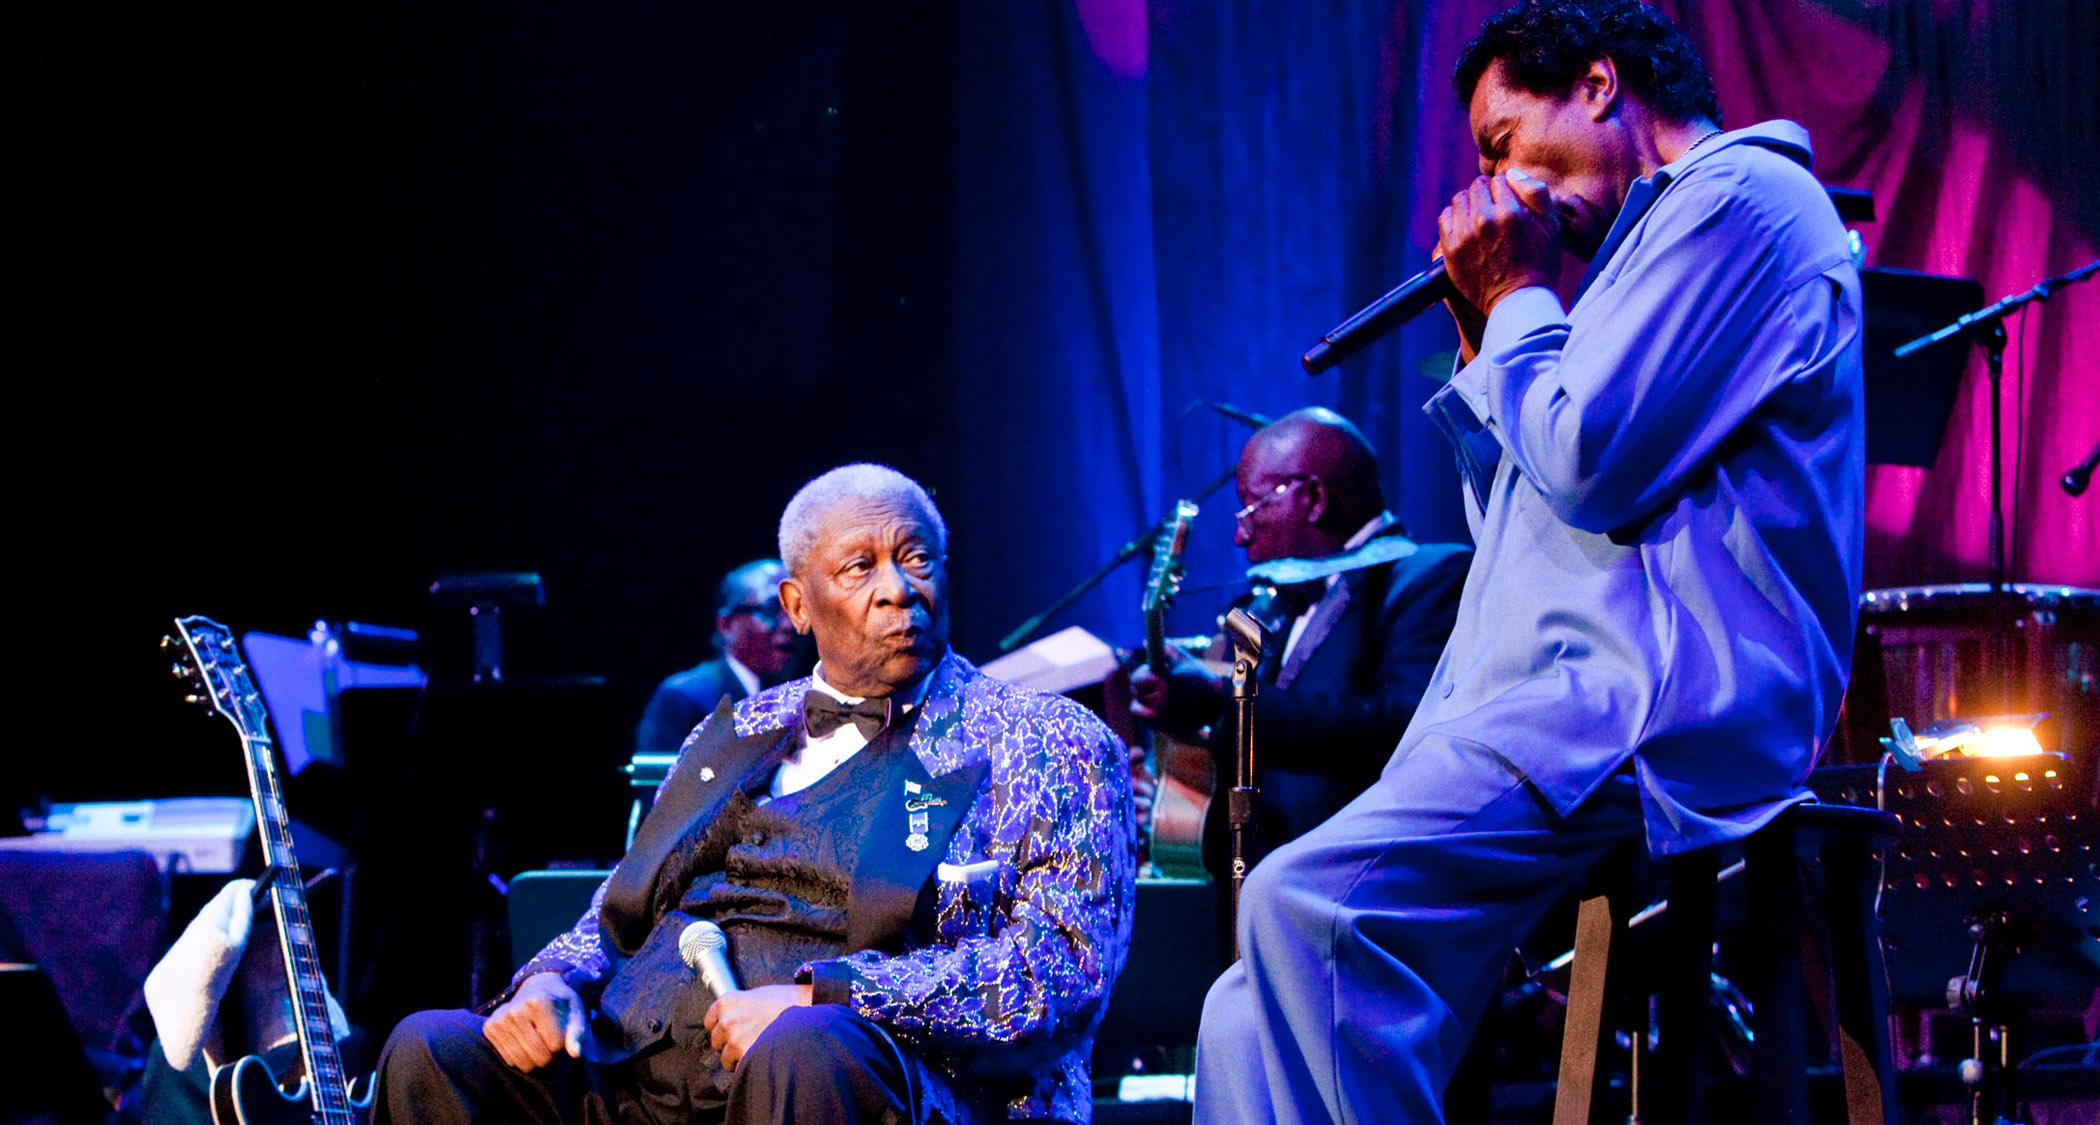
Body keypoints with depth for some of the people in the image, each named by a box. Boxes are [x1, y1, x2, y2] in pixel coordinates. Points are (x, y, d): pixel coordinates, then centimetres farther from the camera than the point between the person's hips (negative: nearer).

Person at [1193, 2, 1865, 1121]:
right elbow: (1517, 514, 32)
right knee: (1250, 1018, -1)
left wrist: (1520, 296, 3)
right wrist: (1482, 334, 22)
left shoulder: (1740, 195, -2)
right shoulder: (1653, 239, 31)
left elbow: (1588, 465, -13)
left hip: (1650, 711, -11)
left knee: (1310, 903, -31)